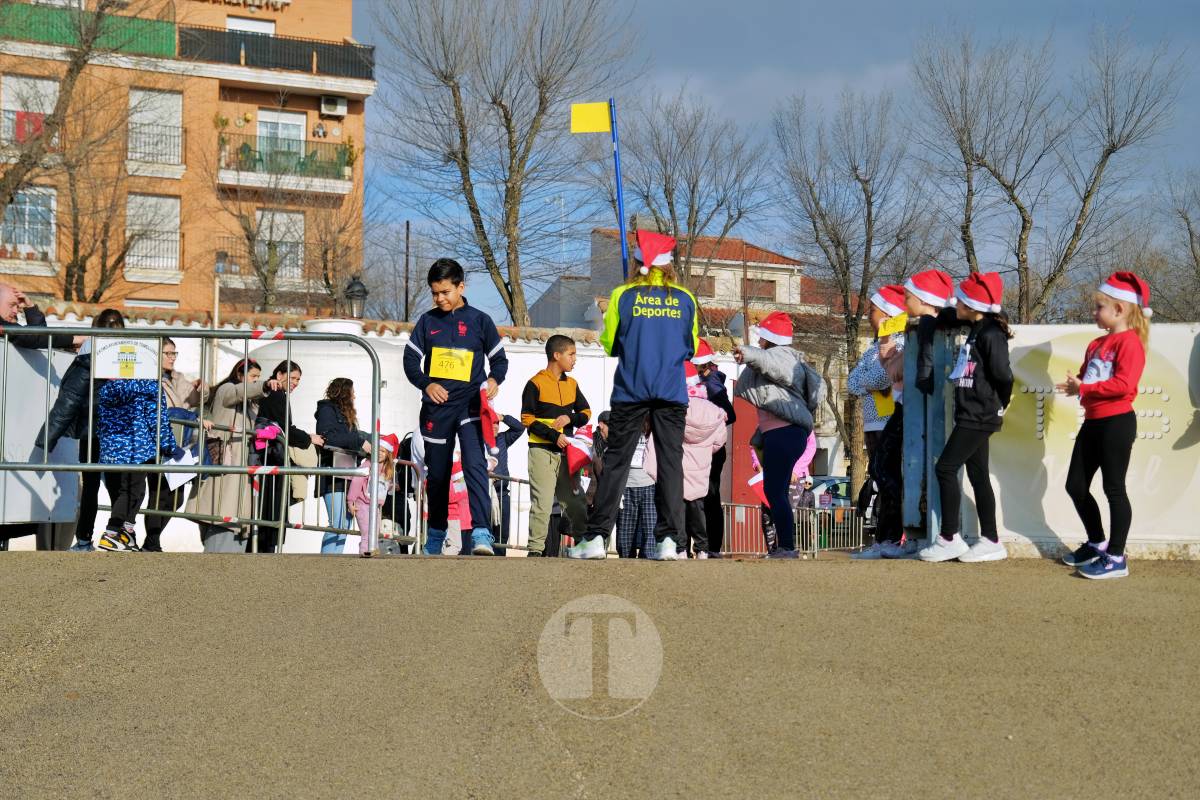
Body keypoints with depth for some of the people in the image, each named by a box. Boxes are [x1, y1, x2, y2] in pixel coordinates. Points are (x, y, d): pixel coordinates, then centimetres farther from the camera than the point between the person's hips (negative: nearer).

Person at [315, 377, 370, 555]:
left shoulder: (345, 414, 24)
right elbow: (327, 437, -18)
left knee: (344, 525, 4)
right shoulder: (327, 410, -3)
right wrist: (359, 442, -17)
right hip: (333, 477, -9)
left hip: (346, 477, 9)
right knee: (337, 525, -15)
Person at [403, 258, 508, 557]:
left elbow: (499, 359, 8)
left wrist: (494, 379, -14)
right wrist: (426, 384, -10)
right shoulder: (427, 321, 7)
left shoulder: (480, 320, 3)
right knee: (437, 473, 11)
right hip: (437, 406, 3)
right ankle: (435, 535, 26)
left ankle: (481, 534, -26)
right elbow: (410, 359, 8)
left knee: (475, 465, -20)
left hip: (470, 405, -3)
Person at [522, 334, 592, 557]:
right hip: (542, 450, -6)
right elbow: (527, 419, -8)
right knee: (542, 501, -11)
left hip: (566, 451, 6)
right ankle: (535, 549, -7)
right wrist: (554, 435, -16)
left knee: (576, 501, 9)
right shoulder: (536, 384, -5)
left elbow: (586, 413, 18)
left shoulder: (572, 384, 13)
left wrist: (570, 418, -5)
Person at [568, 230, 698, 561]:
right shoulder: (685, 299, 5)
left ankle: (596, 537, 2)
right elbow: (692, 348, 13)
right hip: (672, 394, 1)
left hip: (630, 391, -1)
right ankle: (668, 539, -3)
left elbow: (609, 344, 5)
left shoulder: (623, 296, 1)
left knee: (615, 461, 3)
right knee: (671, 462, 3)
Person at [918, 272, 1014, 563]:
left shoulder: (990, 335, -17)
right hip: (974, 416, 10)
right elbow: (951, 317, 31)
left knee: (946, 469, -7)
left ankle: (950, 539, -2)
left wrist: (999, 405, -6)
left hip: (978, 416, -10)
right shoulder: (977, 327, 11)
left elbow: (1003, 375, -21)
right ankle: (991, 542, 15)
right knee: (978, 475, 11)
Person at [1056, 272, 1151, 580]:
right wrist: (1074, 385, -3)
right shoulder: (1098, 343, 15)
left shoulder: (1129, 341, -12)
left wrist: (1084, 388, -20)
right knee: (1076, 486, 12)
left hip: (1117, 423, -9)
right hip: (1093, 422, 9)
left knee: (1114, 489, -3)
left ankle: (1116, 558, 5)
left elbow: (1124, 384, -24)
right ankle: (1097, 543, 29)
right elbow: (1085, 377, 20)